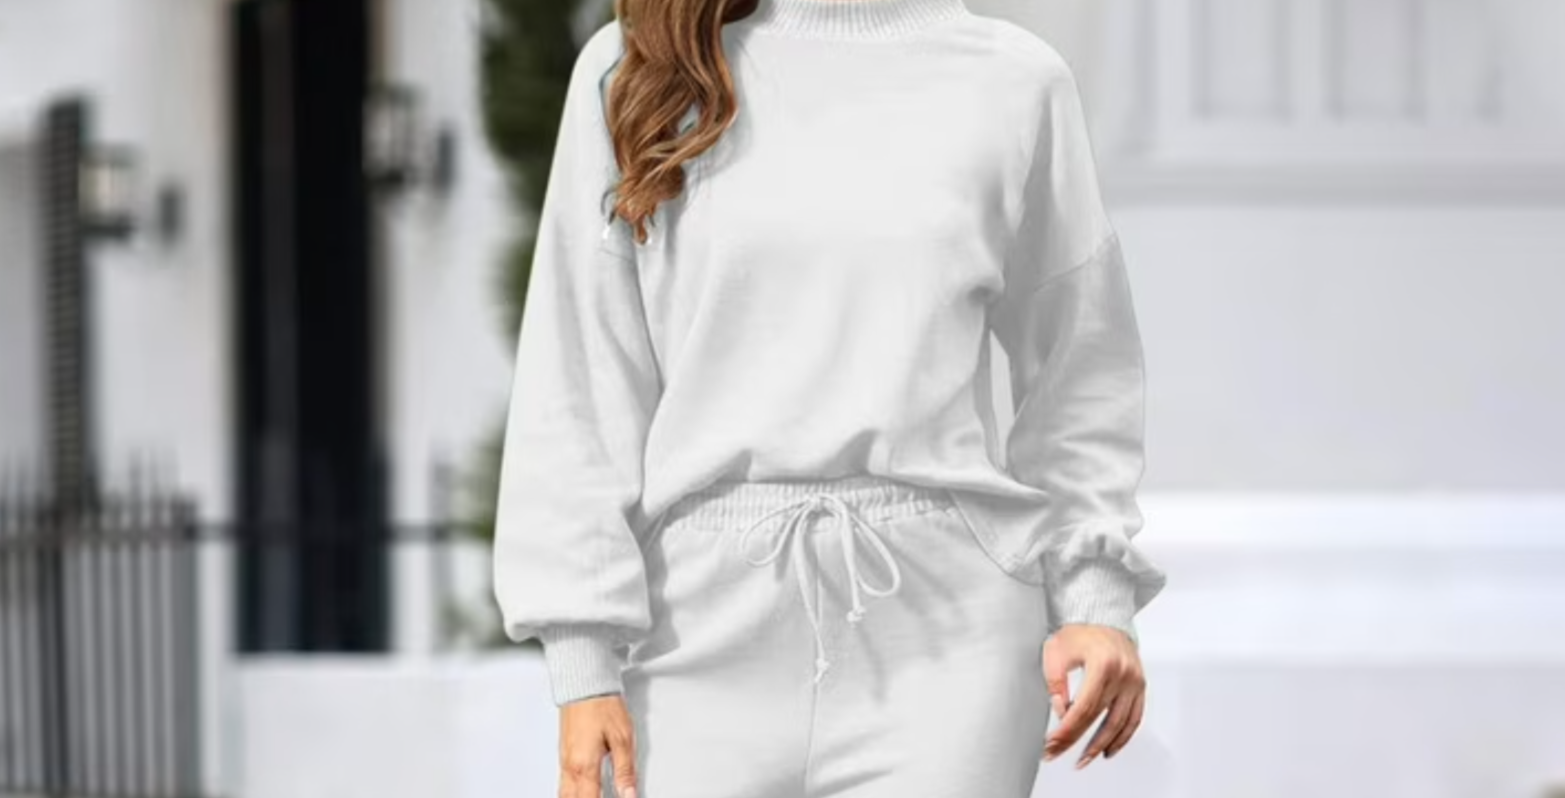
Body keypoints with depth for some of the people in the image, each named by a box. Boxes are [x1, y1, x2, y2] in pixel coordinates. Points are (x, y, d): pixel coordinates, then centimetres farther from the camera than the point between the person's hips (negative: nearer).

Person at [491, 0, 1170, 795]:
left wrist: (1100, 596, 0)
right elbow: (579, 385, 6)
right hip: (707, 630, 1)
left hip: (945, 642, -1)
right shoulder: (631, 68, 7)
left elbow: (1074, 372, 13)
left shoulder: (1013, 80, 7)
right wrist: (582, 664, 0)